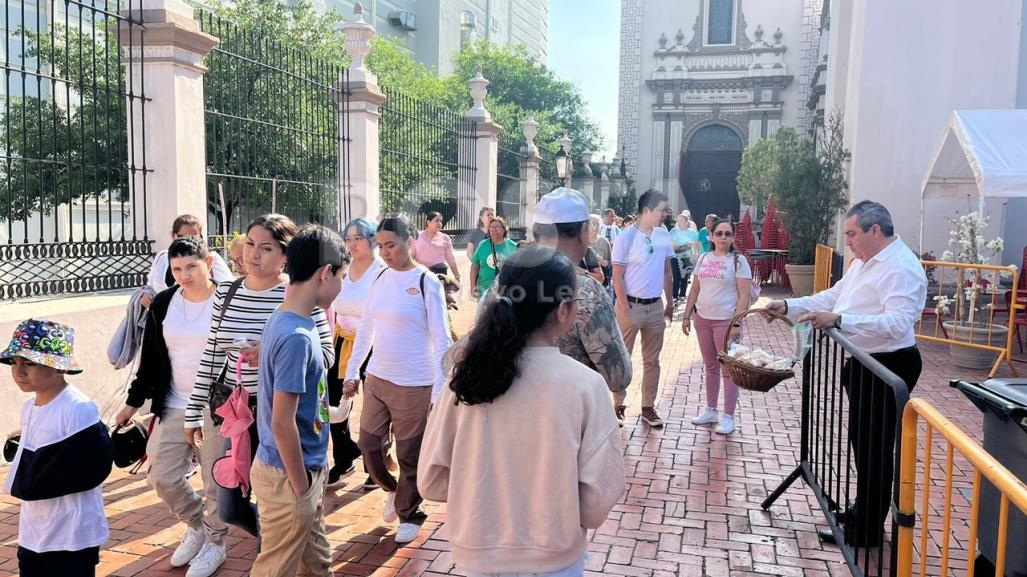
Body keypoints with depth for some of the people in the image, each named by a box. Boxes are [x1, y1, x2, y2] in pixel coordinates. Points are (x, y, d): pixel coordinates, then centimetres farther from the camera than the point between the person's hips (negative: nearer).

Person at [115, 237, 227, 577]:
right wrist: (134, 401, 12)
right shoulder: (163, 304, 2)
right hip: (173, 406, 5)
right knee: (161, 476, 8)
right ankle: (196, 526, 34)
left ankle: (215, 542, 28)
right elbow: (151, 358, 10)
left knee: (216, 479, 5)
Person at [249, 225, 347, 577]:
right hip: (289, 477, -9)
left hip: (306, 468, 9)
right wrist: (301, 488, -15)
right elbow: (282, 423, -25)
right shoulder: (296, 337, -25)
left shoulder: (284, 321, 3)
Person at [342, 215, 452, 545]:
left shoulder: (427, 282, -12)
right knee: (368, 444, 12)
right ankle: (393, 490, 39)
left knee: (410, 455, 6)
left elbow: (441, 339, -13)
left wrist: (439, 391, -16)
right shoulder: (380, 278, 5)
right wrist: (352, 372, 14)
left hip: (414, 384, -6)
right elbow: (365, 328, 14)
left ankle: (409, 514, 29)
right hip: (376, 378, 6)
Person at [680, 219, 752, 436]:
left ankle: (728, 417, 7)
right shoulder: (704, 259, 9)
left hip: (726, 321, -5)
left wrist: (736, 323, -17)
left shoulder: (738, 260, -6)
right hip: (703, 319, 5)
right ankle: (710, 410, 25)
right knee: (710, 366, 15)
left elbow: (744, 295, -10)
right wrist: (687, 316, 9)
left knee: (728, 369, 0)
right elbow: (695, 290, 14)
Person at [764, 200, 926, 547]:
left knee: (873, 448, 0)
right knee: (861, 442, 20)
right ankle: (863, 511, 37)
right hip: (863, 362, 10)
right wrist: (789, 306, 10)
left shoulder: (901, 268, -20)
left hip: (887, 368, -10)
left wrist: (839, 321, -35)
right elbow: (834, 296, 20)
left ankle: (867, 531, 13)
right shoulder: (865, 262, 13)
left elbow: (899, 323, -31)